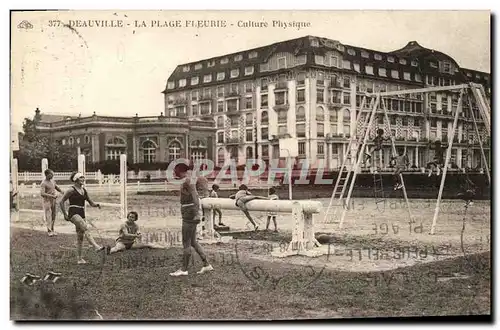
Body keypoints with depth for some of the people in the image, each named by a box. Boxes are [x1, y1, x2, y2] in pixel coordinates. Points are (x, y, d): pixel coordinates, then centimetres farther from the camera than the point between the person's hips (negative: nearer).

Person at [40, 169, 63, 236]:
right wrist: (52, 196, -28)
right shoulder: (43, 183, -15)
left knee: (54, 215, 8)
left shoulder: (53, 180, 8)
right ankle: (49, 231, -5)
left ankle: (52, 229, 17)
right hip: (47, 201, -7)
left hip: (53, 201, 7)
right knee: (48, 216, -8)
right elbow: (42, 193, -25)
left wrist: (62, 192, 9)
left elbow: (57, 187, 25)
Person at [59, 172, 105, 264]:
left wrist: (96, 205, -4)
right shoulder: (71, 190, -5)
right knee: (86, 228, -28)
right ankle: (96, 246, -41)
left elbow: (91, 203, 18)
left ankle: (80, 259, 13)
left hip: (81, 214, 7)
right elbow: (61, 202, -4)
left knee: (80, 236, 7)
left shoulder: (84, 190, 14)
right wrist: (65, 214, -6)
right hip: (73, 213, -7)